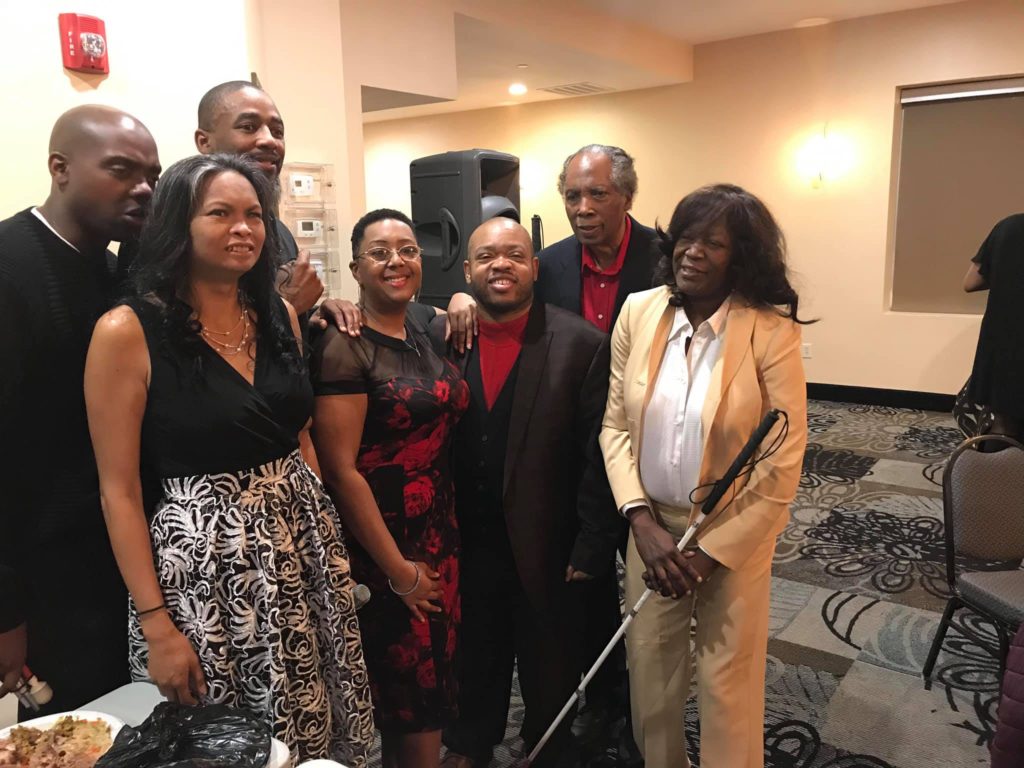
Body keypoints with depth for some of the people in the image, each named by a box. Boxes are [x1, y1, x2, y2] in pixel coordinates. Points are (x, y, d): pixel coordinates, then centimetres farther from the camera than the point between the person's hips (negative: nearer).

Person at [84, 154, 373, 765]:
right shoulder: (128, 331, -11)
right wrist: (155, 623, -10)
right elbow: (119, 491, -9)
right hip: (206, 563, -4)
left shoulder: (279, 314, 4)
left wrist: (333, 541, 13)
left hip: (306, 550, 5)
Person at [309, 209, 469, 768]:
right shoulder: (344, 348, -16)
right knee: (403, 683, 9)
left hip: (440, 533, 7)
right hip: (381, 544, -7)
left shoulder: (426, 334, 5)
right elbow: (340, 470, -18)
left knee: (438, 672, 19)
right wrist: (398, 569, -15)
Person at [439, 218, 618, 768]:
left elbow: (598, 456, -13)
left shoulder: (582, 344, -14)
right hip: (465, 542, 3)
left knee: (549, 664, 19)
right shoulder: (439, 336, -5)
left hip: (546, 547, -2)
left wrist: (591, 547, -13)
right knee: (475, 656, 24)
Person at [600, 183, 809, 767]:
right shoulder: (639, 312, -5)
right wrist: (641, 520, -10)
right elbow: (615, 425, 0)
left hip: (736, 532, -3)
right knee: (650, 671, 17)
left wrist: (711, 552, -12)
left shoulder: (771, 330, -16)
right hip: (653, 524, 3)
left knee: (727, 684, 12)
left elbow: (783, 464, -13)